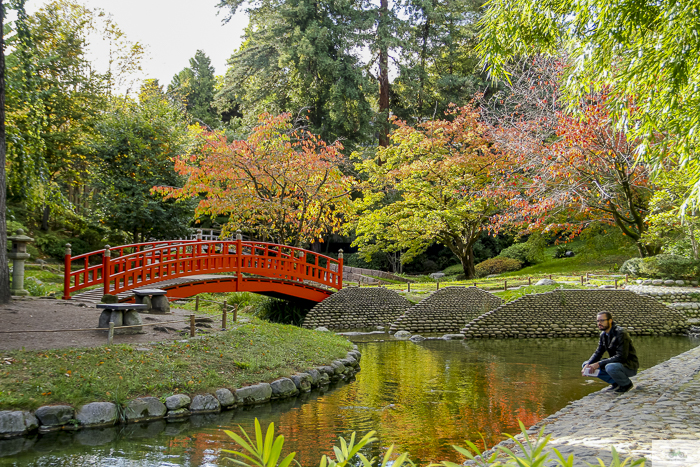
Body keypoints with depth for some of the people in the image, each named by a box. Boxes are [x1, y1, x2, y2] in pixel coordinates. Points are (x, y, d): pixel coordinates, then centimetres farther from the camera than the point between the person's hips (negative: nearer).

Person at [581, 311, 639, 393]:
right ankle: (615, 383, 3)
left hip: (629, 366, -8)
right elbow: (598, 353, 6)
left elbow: (621, 357, -28)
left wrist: (599, 364, -30)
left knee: (610, 367, -39)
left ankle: (627, 384, -7)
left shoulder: (621, 333, -22)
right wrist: (588, 364, -14)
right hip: (615, 363, 8)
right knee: (586, 364, -1)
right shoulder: (603, 334, 3)